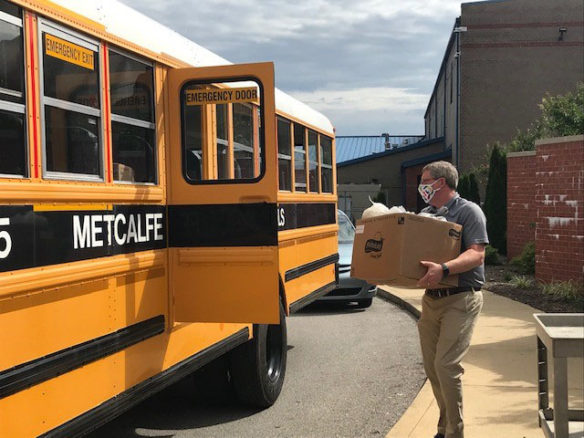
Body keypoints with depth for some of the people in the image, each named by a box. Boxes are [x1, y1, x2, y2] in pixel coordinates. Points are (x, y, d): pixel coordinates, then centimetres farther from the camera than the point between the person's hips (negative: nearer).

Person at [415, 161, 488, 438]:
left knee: (446, 365, -13)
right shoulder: (424, 215, 15)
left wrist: (444, 269, -33)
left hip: (460, 299, -7)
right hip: (431, 298, 7)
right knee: (431, 366, 9)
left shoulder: (468, 211, -7)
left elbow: (476, 255, -18)